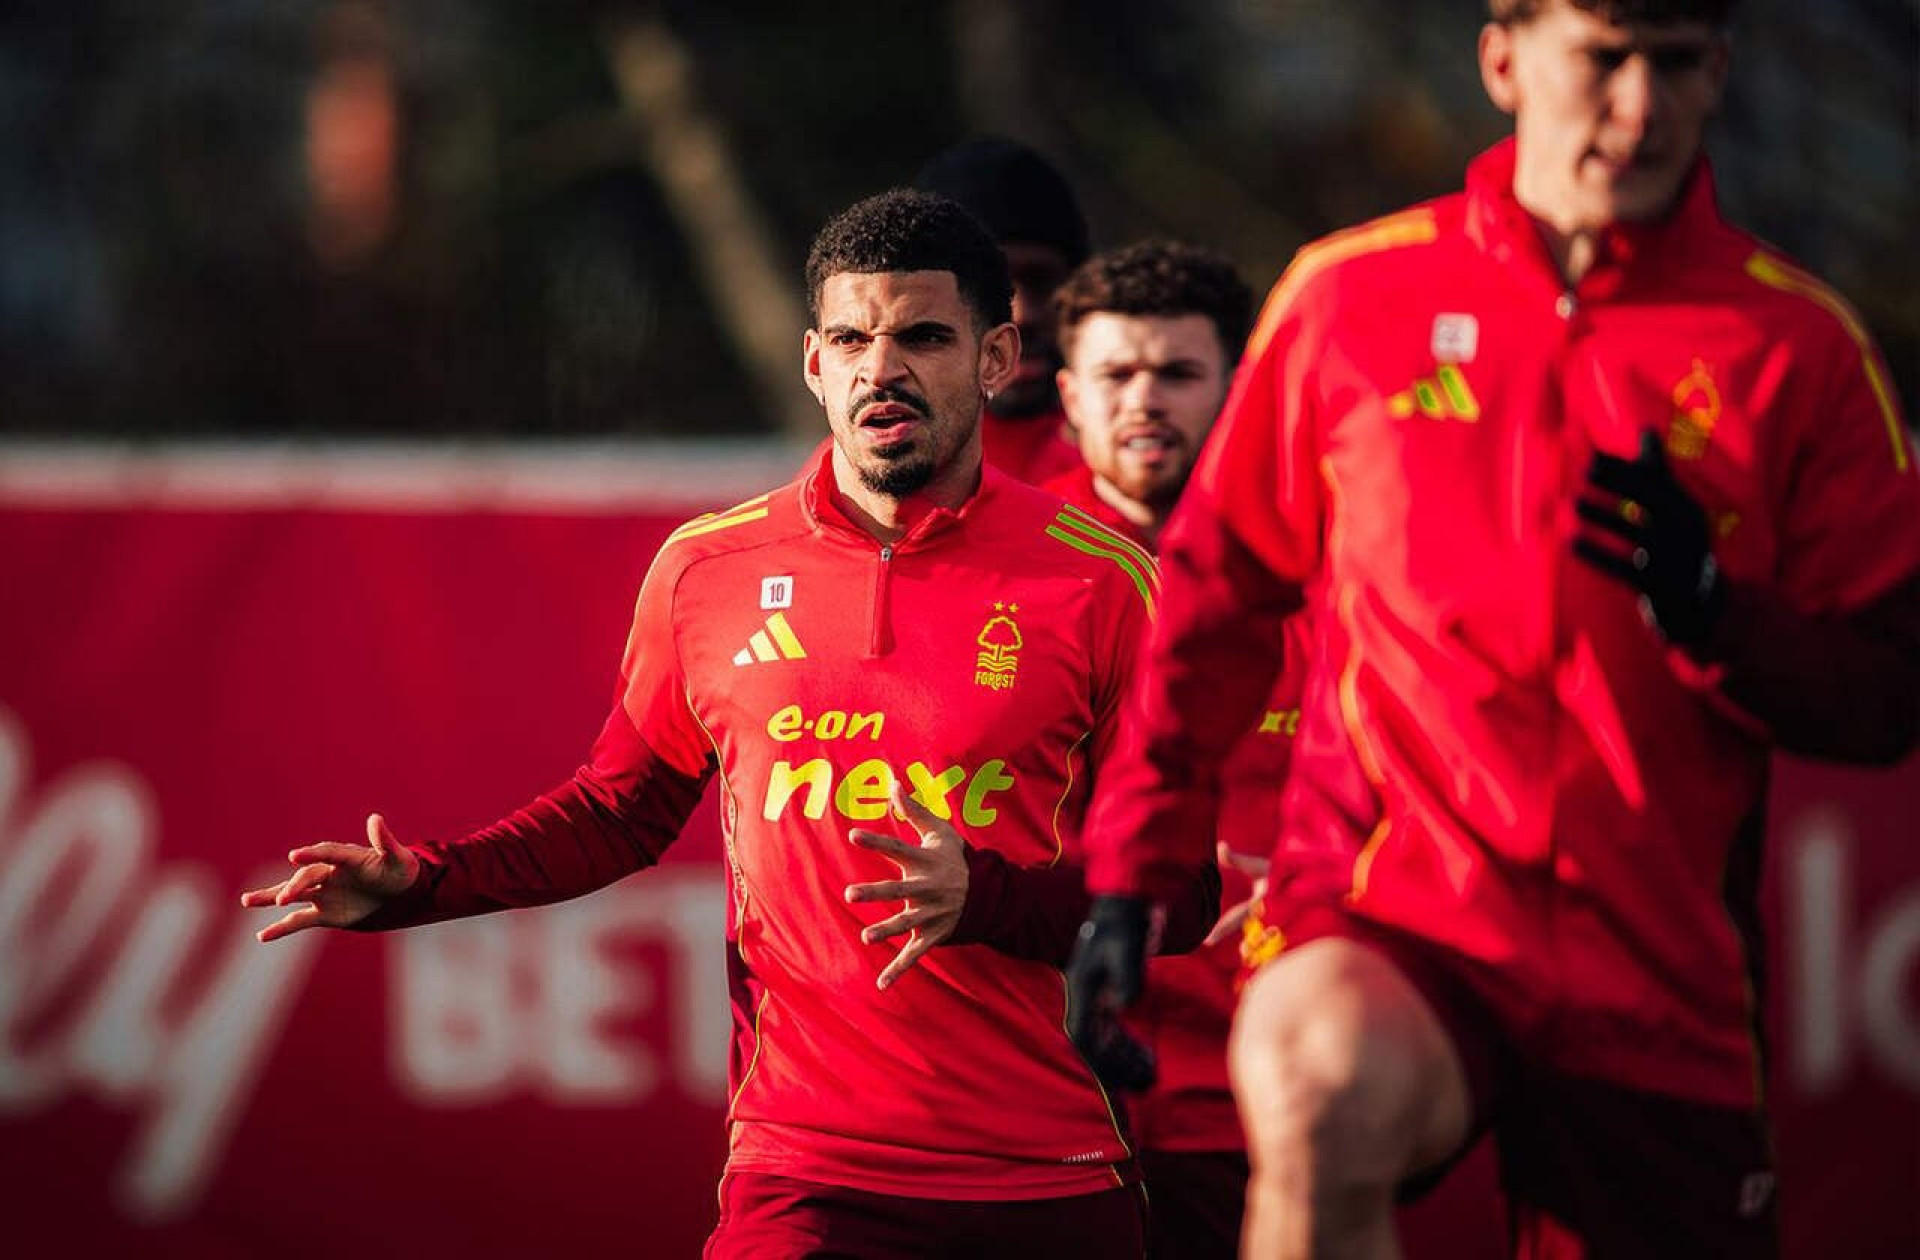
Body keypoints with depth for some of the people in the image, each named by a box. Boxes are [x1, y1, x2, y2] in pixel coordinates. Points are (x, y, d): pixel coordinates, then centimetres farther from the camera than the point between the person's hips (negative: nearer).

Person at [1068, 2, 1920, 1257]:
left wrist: (1711, 611, -15)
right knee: (1319, 1083, -35)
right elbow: (1216, 590, 16)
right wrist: (1129, 869, 12)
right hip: (1386, 920, -2)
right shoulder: (1349, 295, 5)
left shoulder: (1796, 343, 4)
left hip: (1662, 977, 2)